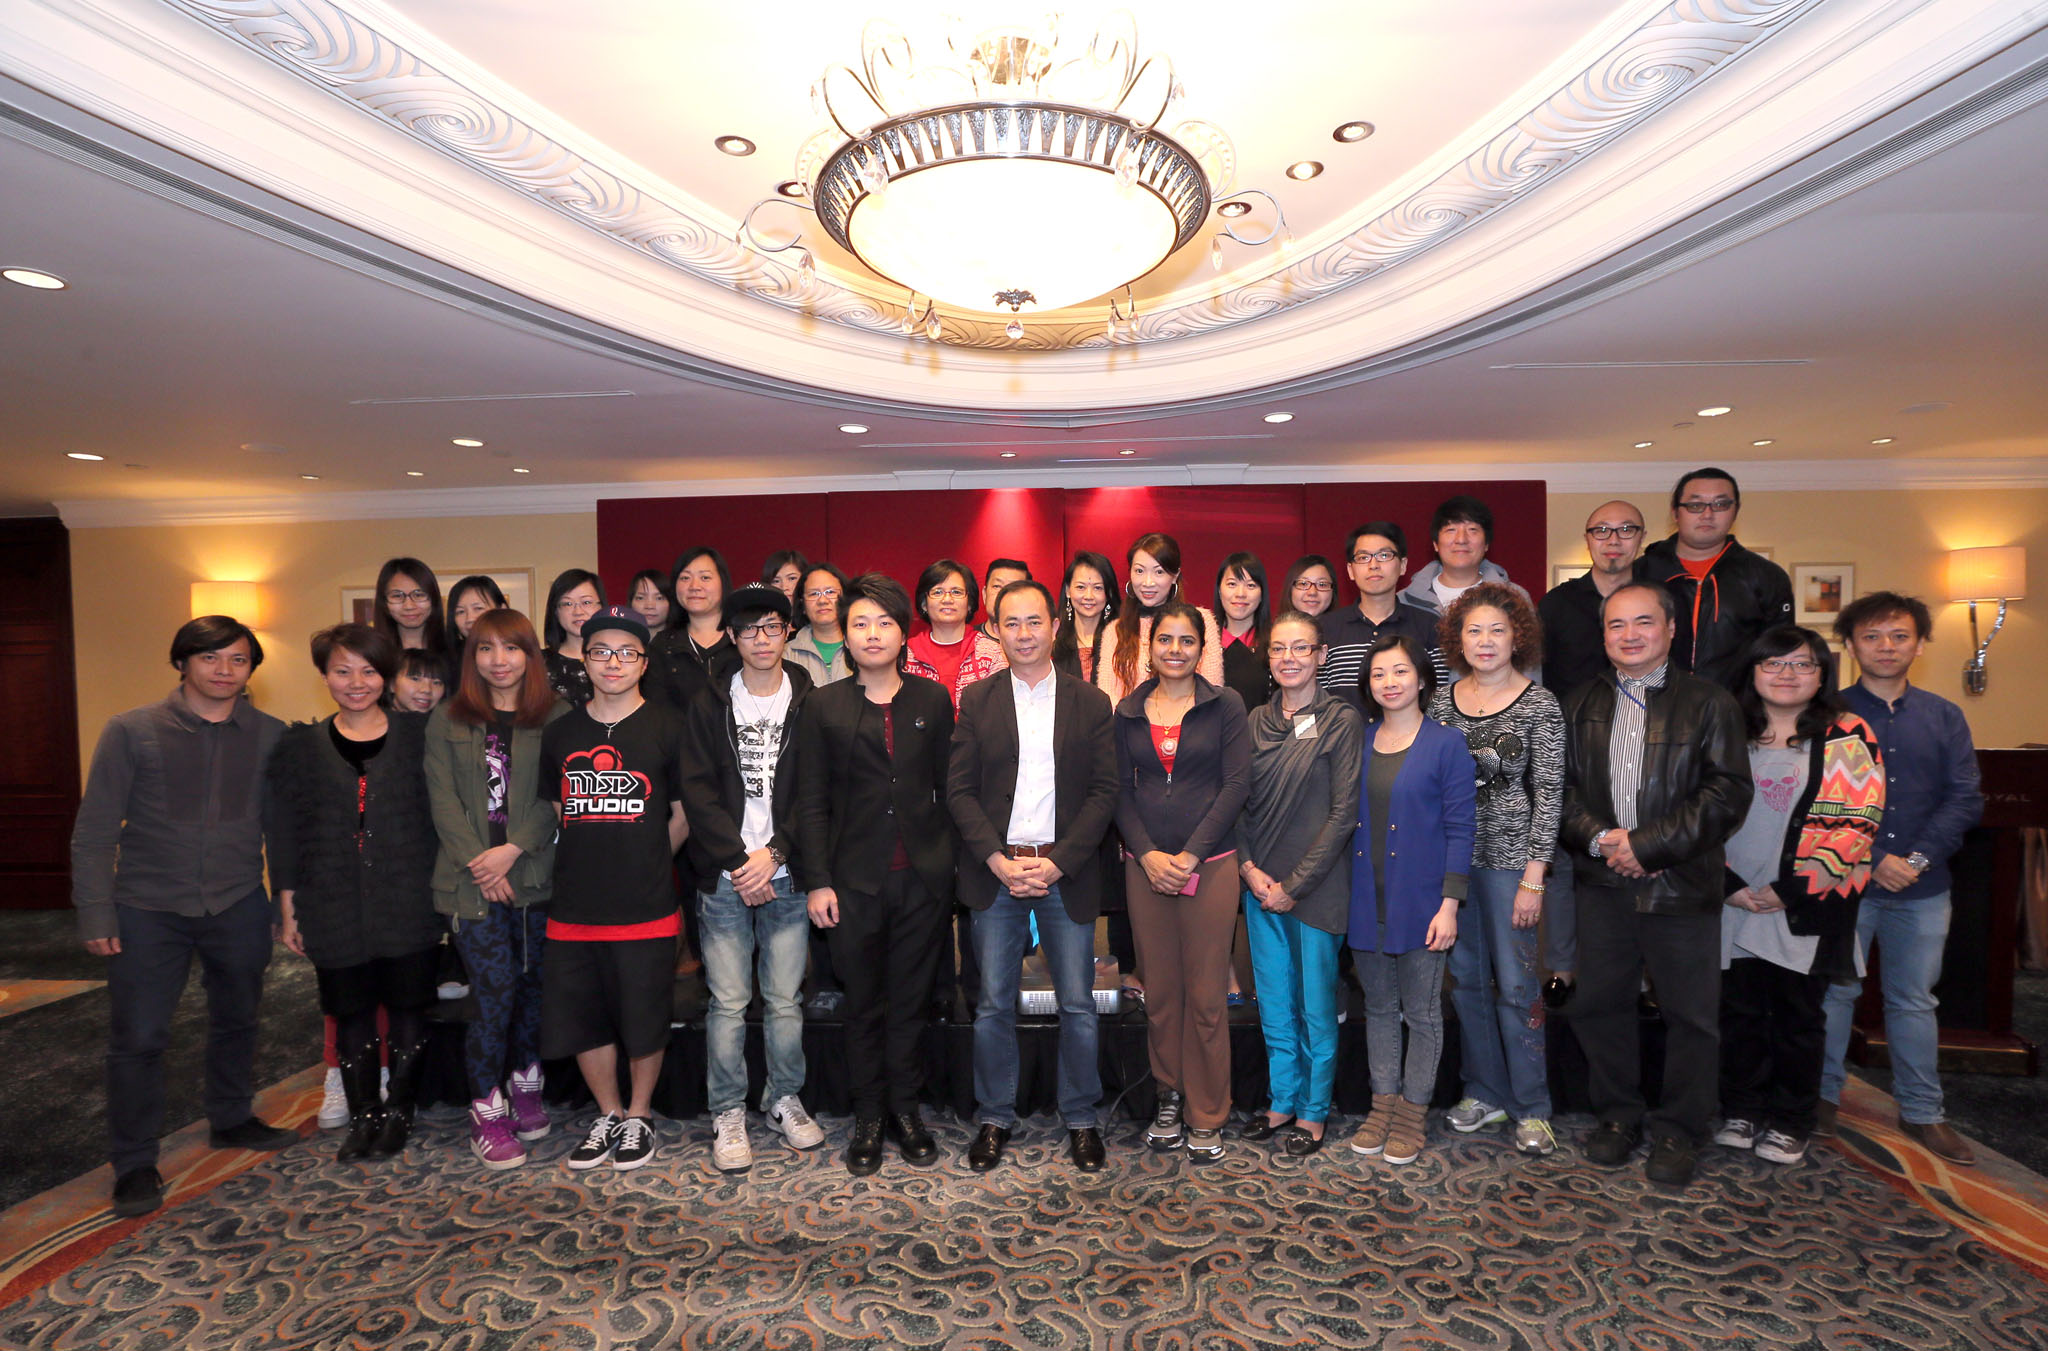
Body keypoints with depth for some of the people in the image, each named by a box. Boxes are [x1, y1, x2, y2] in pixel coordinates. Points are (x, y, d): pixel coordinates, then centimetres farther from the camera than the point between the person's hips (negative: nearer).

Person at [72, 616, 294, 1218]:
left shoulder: (270, 735, -1)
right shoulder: (132, 731, -5)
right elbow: (94, 831, -3)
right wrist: (95, 914, -7)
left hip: (239, 907, 2)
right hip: (148, 911, -2)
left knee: (236, 1020, 17)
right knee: (138, 1037, 3)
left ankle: (231, 1120, 38)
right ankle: (134, 1162, 21)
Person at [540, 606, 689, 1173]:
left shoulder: (668, 727, -4)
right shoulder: (559, 733, 8)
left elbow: (684, 814, 1)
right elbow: (556, 812, 17)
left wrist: (646, 865, 5)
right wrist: (593, 863, 10)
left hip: (645, 909, -4)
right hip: (573, 907, 4)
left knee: (643, 1019, 7)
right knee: (581, 1017, 13)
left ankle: (639, 1116, 30)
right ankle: (607, 1115, 34)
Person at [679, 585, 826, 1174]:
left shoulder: (809, 702, 4)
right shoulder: (710, 704, 6)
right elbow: (697, 790, 0)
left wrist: (775, 852, -10)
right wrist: (738, 860, -9)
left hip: (785, 874, 0)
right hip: (724, 877, 0)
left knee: (785, 999, 7)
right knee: (728, 1002, 4)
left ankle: (785, 1098, 26)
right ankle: (728, 1113, 19)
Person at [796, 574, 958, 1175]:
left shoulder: (933, 699, 6)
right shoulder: (823, 706, 3)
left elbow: (948, 787, 5)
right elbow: (811, 802, 1)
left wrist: (955, 861, 0)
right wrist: (817, 881, -4)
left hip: (924, 877, 1)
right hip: (856, 879, 0)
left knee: (911, 1000, 11)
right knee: (864, 1005, 10)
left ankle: (905, 1108, 27)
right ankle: (868, 1118, 26)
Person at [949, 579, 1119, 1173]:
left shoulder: (1091, 702, 3)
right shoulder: (976, 700, 5)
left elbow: (1104, 791, -1)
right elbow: (959, 790, 1)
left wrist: (1058, 862, -11)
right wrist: (998, 860, -10)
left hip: (1066, 872, 0)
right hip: (995, 870, 1)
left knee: (1078, 1005, 6)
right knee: (994, 1005, 9)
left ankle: (1081, 1119, 26)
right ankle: (994, 1118, 27)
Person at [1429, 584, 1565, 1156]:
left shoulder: (1539, 703, -5)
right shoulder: (1442, 701, 6)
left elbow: (1548, 795, -7)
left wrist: (1533, 878, -11)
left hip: (1510, 859, -4)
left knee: (1516, 984, 2)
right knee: (1466, 979, 12)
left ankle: (1531, 1107, 19)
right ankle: (1486, 1092, 28)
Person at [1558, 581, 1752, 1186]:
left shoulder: (1709, 702, -1)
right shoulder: (1580, 705, 10)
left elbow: (1728, 793, -9)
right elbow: (1561, 786, 7)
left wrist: (1647, 843, -15)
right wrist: (1600, 837, -11)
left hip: (1682, 886, -3)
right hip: (1603, 886, 3)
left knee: (1691, 1016, 7)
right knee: (1600, 1005, 11)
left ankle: (1678, 1130, 26)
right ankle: (1617, 1114, 30)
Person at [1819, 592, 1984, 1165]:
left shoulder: (1944, 717, 6)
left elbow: (1966, 797, 0)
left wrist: (1918, 858, -12)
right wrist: (1872, 861, -14)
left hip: (1923, 888, 3)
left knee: (1914, 1001, 13)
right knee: (1834, 992, 7)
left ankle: (1922, 1112, 26)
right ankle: (1822, 1097, 22)